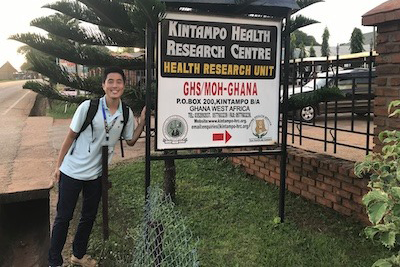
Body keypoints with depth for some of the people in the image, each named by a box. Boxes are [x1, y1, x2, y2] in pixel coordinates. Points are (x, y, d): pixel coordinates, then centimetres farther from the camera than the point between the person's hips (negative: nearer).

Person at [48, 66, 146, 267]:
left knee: (89, 217, 18)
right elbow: (70, 137, -8)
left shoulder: (126, 113, -6)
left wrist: (142, 121, -7)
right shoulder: (88, 107, -18)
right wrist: (58, 166, -4)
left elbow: (130, 141, 6)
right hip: (72, 172, -4)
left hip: (96, 174, 4)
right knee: (63, 217, 7)